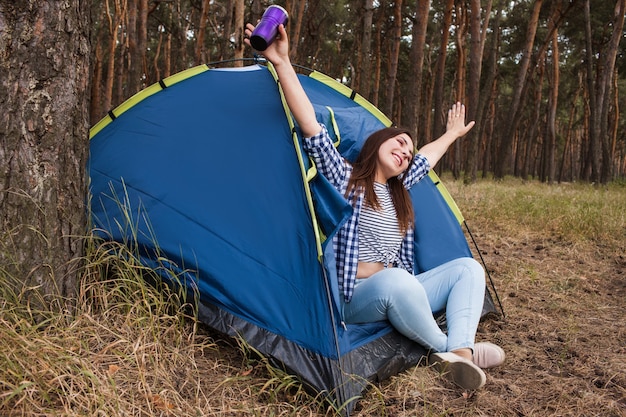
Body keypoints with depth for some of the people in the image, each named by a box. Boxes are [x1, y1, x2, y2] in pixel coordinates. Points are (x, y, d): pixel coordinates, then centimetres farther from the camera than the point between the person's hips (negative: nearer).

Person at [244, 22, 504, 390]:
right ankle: (445, 348, -15)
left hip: (398, 296, 8)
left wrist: (451, 135, 49)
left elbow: (426, 159, 36)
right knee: (396, 281, -40)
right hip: (354, 299, -7)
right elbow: (312, 129, -17)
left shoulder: (398, 192, 16)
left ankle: (461, 354, -27)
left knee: (468, 267, -4)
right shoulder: (344, 178, -4)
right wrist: (282, 63, -24)